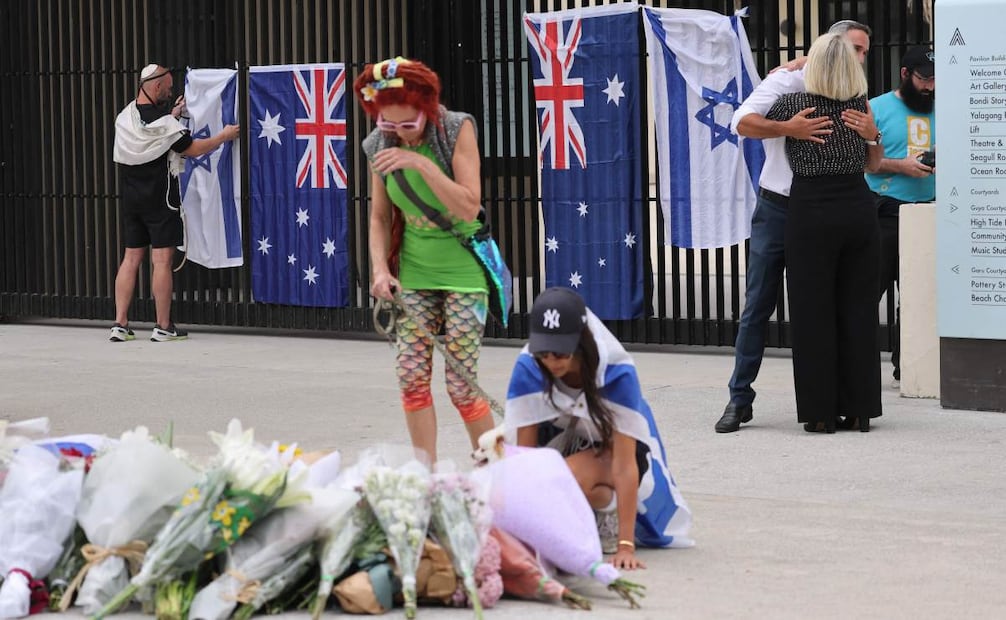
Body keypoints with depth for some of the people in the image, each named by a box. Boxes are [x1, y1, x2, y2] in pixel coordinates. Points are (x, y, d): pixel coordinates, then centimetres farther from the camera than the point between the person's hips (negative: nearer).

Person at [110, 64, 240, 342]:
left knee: (131, 258, 9)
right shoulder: (161, 122, -15)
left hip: (131, 201, 7)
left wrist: (172, 115, 28)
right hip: (159, 201, -7)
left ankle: (120, 324, 6)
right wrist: (224, 136, 6)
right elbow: (192, 149, -7)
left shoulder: (124, 118, 5)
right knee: (162, 260, -2)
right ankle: (163, 327, 0)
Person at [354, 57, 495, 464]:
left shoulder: (456, 130, -14)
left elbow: (469, 207, -20)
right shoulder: (379, 145, -2)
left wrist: (421, 163, -28)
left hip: (463, 271, -4)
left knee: (461, 385, -6)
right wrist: (380, 269, -9)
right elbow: (380, 217, 6)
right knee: (411, 376, -5)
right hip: (414, 273, 4)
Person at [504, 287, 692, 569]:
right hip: (562, 439, 4)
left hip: (616, 447, -4)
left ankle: (612, 512, -5)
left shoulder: (617, 373, -33)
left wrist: (626, 545, -36)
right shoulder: (527, 368, -25)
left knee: (572, 476, -37)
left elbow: (624, 465, -32)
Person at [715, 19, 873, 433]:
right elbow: (742, 122, -14)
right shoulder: (788, 81, -2)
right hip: (776, 208, -3)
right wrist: (788, 129, -30)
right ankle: (739, 399, 5)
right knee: (758, 306, 0)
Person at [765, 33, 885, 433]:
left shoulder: (792, 104, -7)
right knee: (857, 310, 8)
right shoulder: (861, 105, 5)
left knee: (813, 313, 2)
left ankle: (821, 412, 2)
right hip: (859, 210, 4)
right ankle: (859, 410, 10)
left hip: (812, 212, -4)